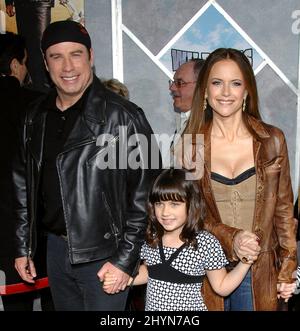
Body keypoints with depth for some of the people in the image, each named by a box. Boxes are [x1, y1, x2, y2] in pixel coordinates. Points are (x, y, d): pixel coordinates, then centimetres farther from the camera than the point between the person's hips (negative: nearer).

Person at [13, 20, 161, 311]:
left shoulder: (122, 117, -14)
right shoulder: (36, 118, 4)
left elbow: (144, 191, -14)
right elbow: (24, 184, 12)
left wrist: (125, 258, -14)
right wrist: (23, 247, 12)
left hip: (104, 255, -5)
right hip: (56, 248, 6)